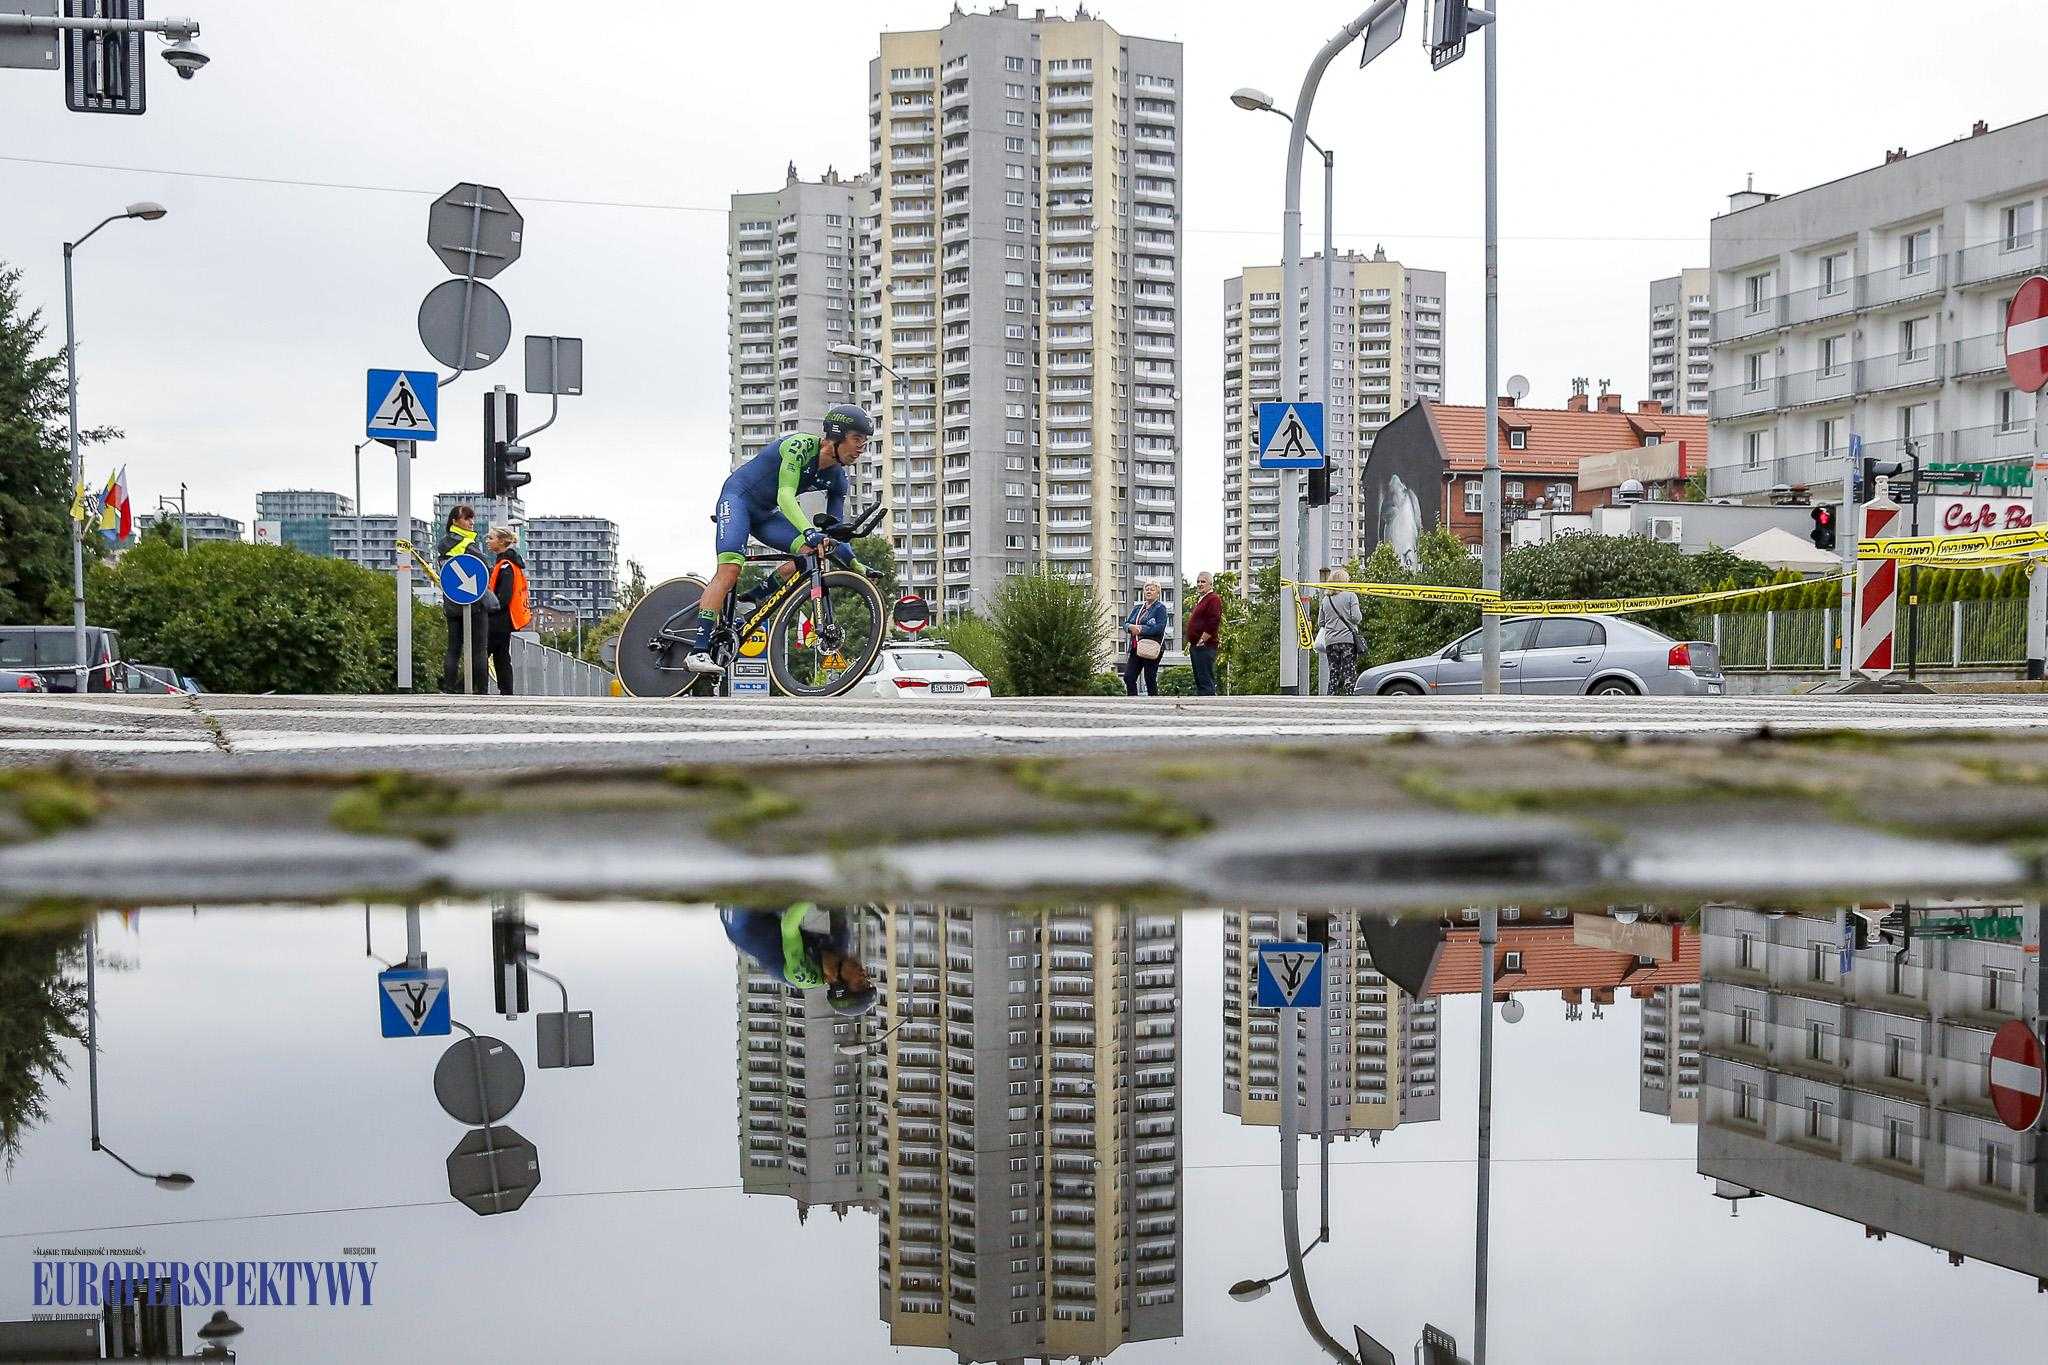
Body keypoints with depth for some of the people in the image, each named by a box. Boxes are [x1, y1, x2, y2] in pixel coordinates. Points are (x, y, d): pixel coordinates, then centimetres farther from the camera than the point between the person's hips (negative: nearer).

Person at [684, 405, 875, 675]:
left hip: (765, 514, 8)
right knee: (730, 570, -26)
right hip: (737, 497, -7)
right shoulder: (801, 445, -24)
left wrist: (855, 564, -10)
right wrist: (810, 531, -52)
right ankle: (698, 652, -27)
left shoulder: (837, 478, -2)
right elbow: (785, 495, -37)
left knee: (812, 553, -15)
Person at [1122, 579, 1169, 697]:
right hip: (1136, 647, 7)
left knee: (1150, 679, -3)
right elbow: (1126, 623, 13)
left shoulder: (1160, 607, -1)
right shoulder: (1137, 608, 19)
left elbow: (1160, 627, -15)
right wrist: (1131, 627, -11)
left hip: (1151, 648, -6)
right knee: (1128, 677, 0)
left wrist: (1140, 629, -15)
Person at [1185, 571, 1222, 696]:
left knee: (1205, 680, -12)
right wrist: (1191, 642, 20)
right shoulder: (1200, 599, 22)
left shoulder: (1213, 599, -10)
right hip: (1195, 646, 11)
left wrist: (1202, 641, -18)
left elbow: (1213, 623, -20)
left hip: (1205, 646, -11)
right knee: (1199, 680, 13)